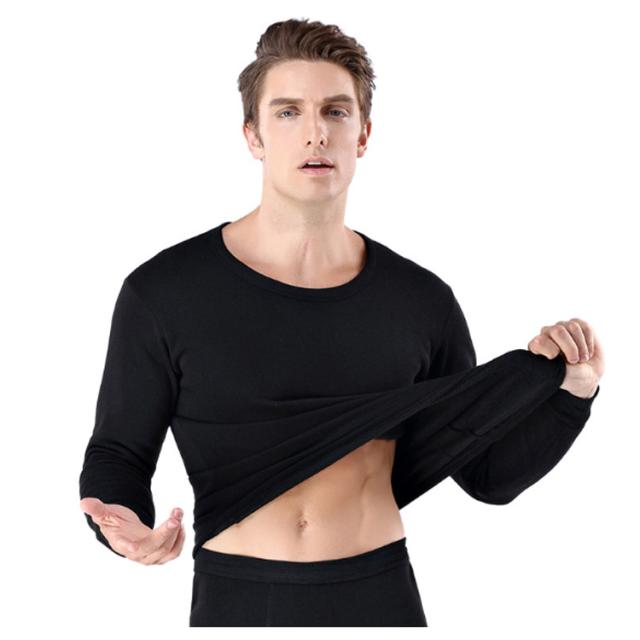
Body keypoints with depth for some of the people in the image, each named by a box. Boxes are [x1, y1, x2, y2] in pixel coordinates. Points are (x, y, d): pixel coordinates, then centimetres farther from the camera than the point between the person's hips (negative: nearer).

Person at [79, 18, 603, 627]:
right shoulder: (162, 292, -6)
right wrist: (126, 525, -19)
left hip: (384, 599, 2)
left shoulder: (422, 301, 1)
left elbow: (490, 474, 8)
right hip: (236, 602, -1)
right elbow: (118, 451, 1)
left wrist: (572, 392, -5)